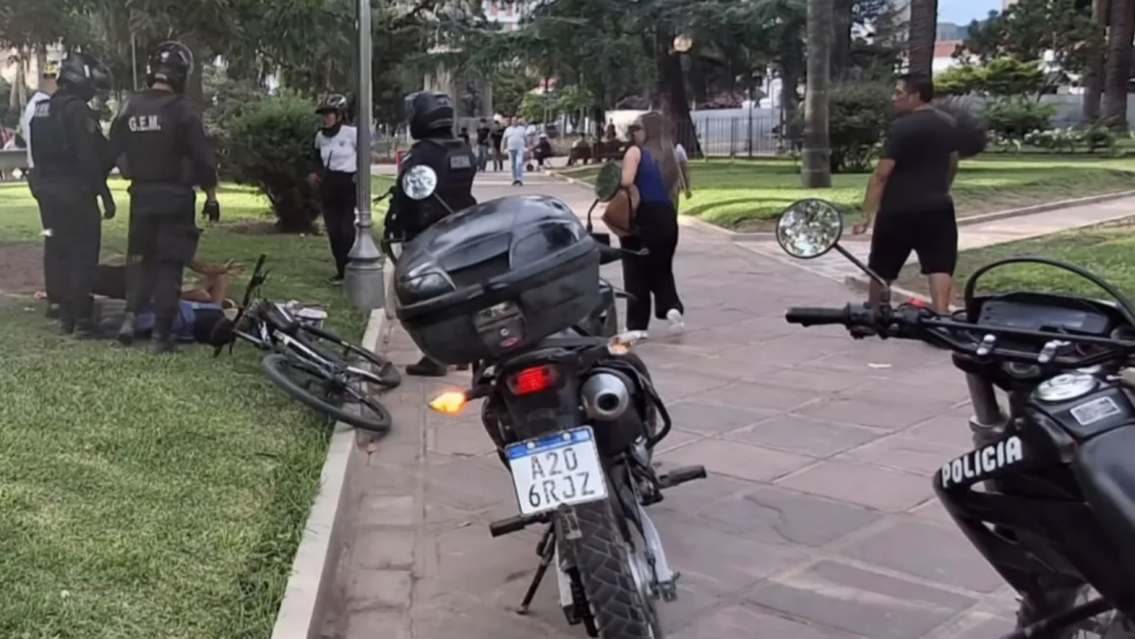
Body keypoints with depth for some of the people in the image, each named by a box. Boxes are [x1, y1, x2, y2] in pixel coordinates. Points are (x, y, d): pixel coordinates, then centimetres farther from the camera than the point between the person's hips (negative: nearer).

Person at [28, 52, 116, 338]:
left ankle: (66, 314, 19)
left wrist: (45, 185, 21)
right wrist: (105, 194, -15)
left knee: (57, 252, 13)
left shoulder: (40, 109, 14)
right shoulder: (78, 111, -15)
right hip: (75, 193, -9)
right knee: (83, 255, -7)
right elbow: (90, 158, -19)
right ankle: (83, 319, -8)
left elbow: (40, 154, 18)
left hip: (47, 190, 9)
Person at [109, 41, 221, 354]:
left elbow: (113, 150, 11)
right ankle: (162, 333, -1)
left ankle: (131, 314, 5)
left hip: (141, 194, 5)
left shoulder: (130, 108, 5)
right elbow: (202, 158, -13)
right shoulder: (181, 110, -13)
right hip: (174, 196, -5)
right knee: (169, 263, 0)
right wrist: (211, 197, -4)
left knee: (140, 256, 20)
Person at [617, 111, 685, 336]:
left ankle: (637, 325, 7)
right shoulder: (669, 155, 13)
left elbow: (626, 182, -20)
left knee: (636, 273, 4)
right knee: (662, 269, 21)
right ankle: (672, 307, -1)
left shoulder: (636, 152, -6)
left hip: (642, 217, -6)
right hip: (666, 216, 6)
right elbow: (674, 186, 13)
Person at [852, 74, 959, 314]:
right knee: (940, 268, 0)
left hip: (899, 211, -5)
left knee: (880, 271, 12)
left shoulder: (901, 127, -14)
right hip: (938, 208, 5)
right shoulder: (949, 124, 9)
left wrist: (867, 214, -16)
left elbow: (882, 173, -17)